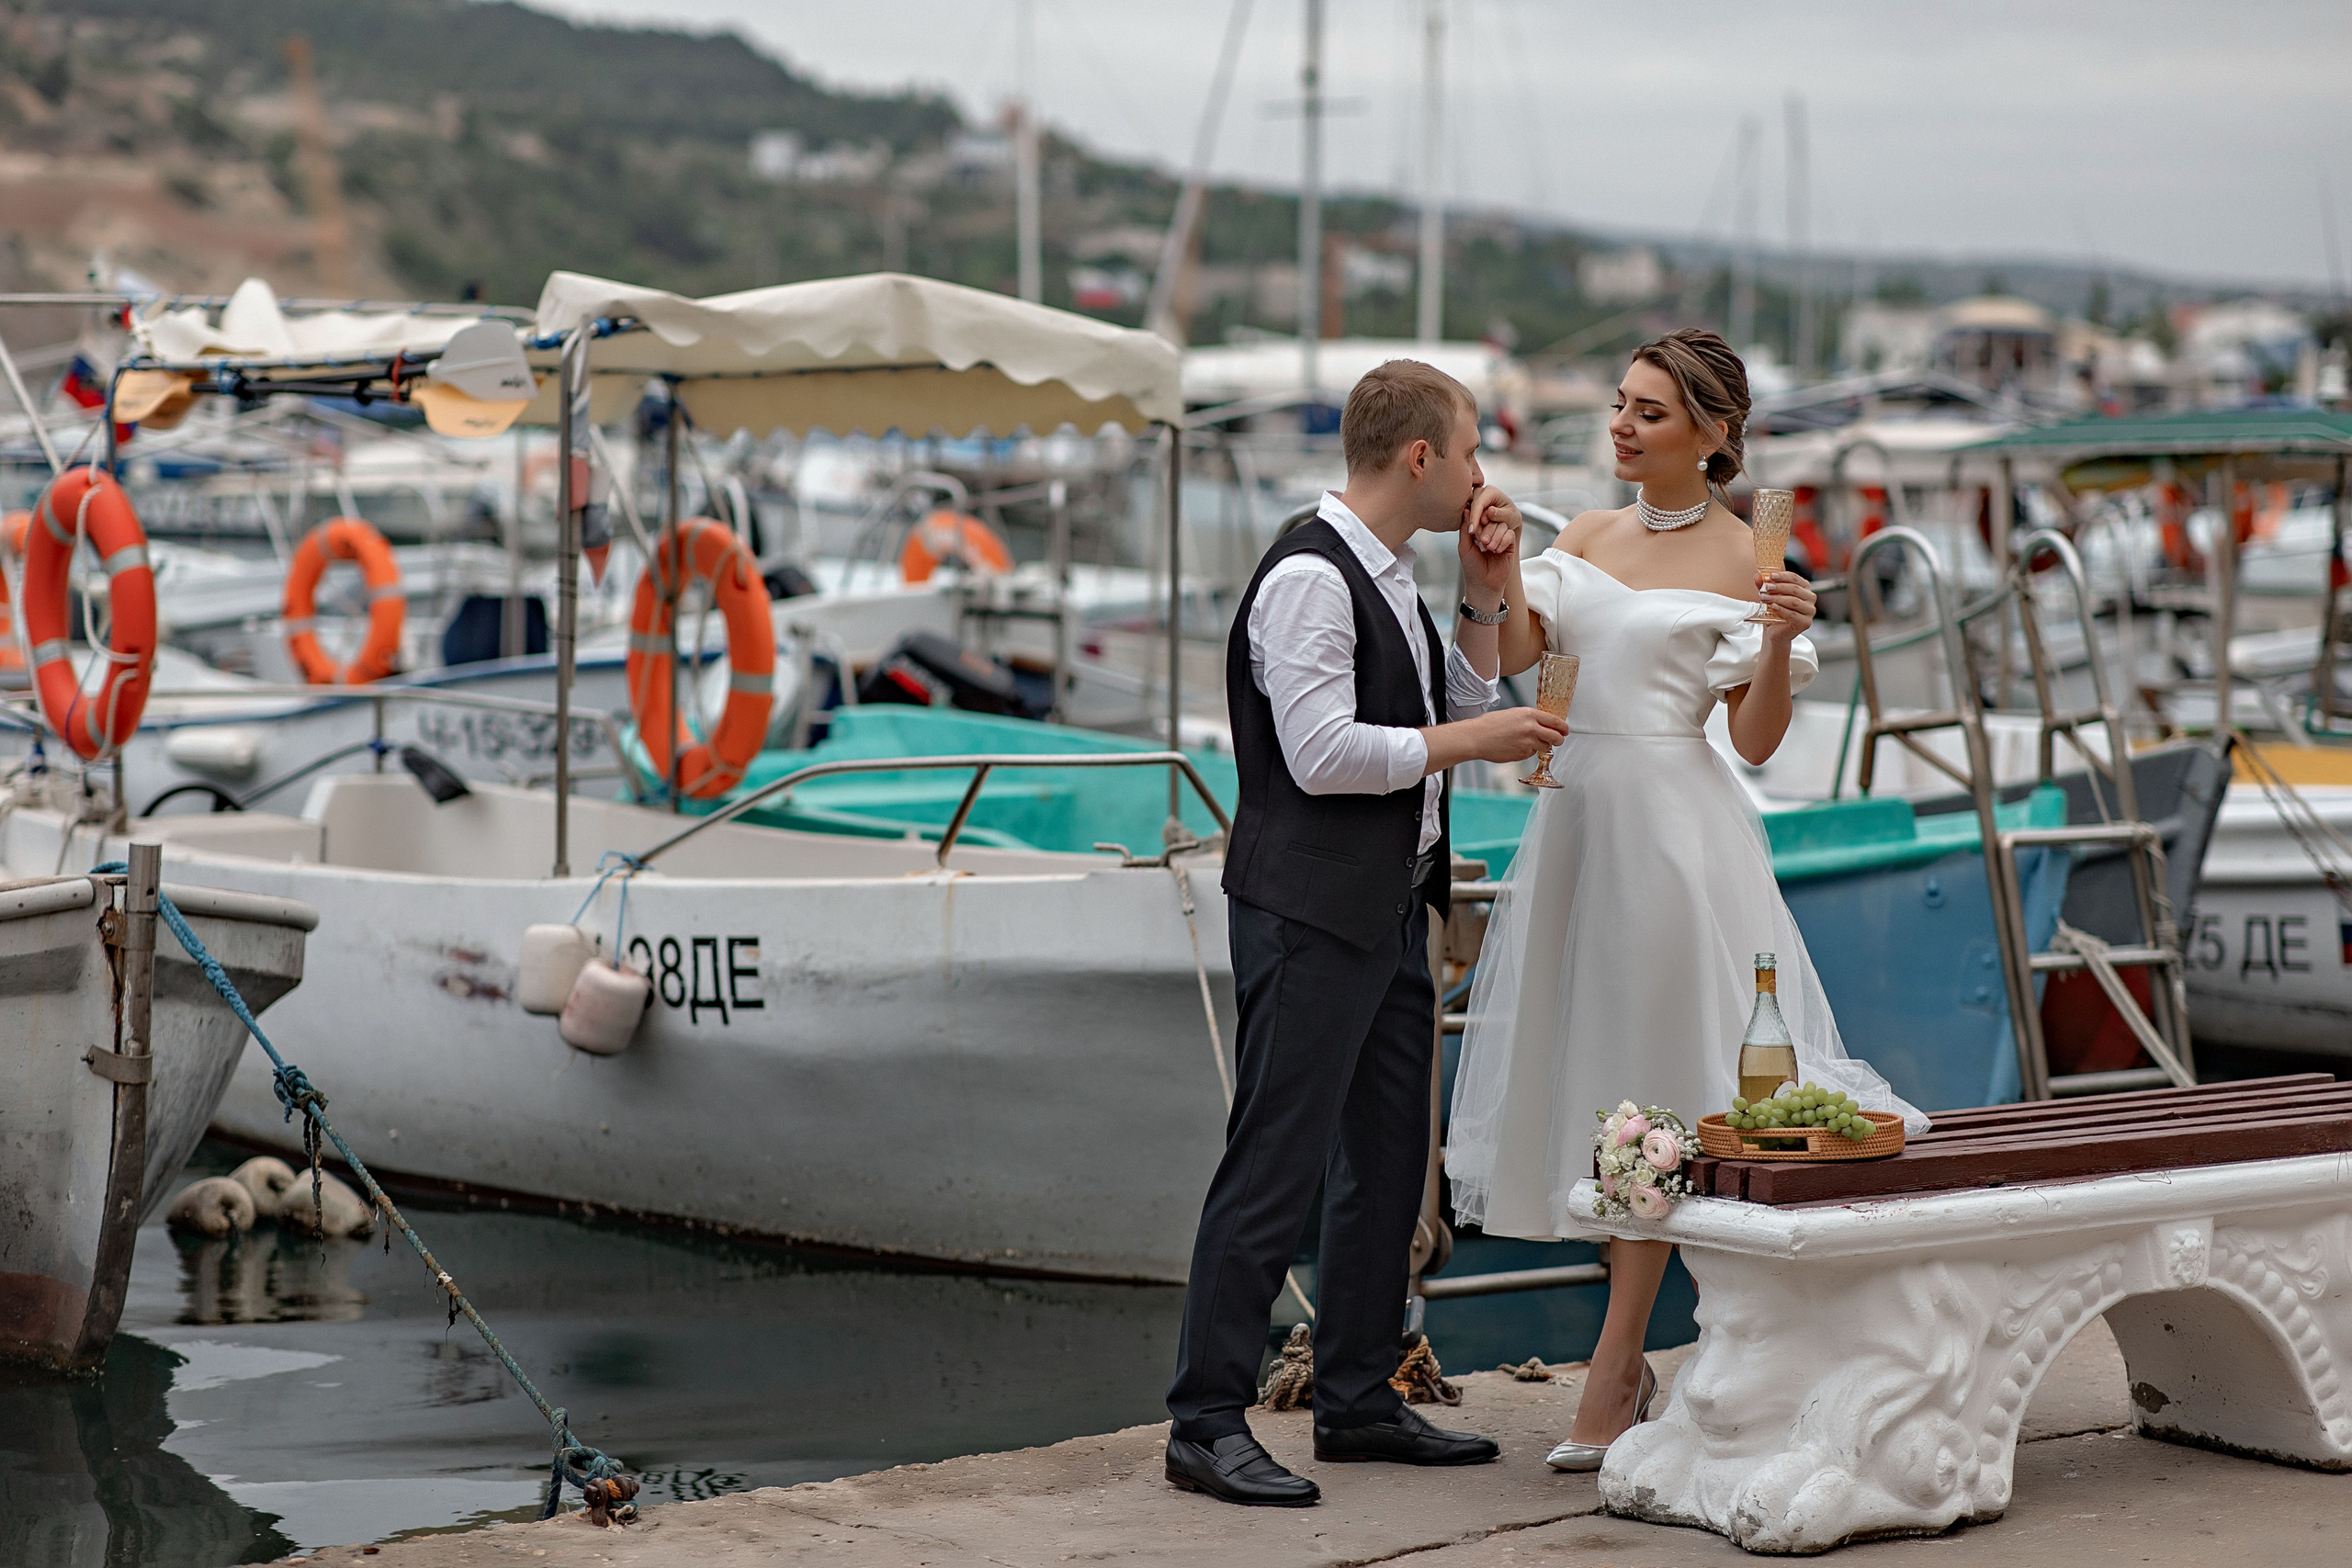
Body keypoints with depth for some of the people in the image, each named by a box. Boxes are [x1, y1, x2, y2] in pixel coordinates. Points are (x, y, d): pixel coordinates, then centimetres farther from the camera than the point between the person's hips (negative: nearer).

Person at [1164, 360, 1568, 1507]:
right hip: (1309, 911, -10)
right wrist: (1469, 742, -13)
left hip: (1390, 911, 10)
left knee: (1387, 1160, 14)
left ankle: (1357, 1400, 24)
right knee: (1274, 1166, -9)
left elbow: (1454, 712, 21)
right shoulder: (1309, 575, -15)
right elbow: (1322, 753, -22)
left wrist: (1485, 592, 11)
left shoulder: (1390, 578, 16)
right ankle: (1207, 1423, -4)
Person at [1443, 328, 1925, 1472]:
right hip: (1574, 814, 6)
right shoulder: (1588, 536, 12)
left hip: (1673, 826, -6)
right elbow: (1514, 651, 1)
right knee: (1586, 1071, 9)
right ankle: (1629, 1360, 20)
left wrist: (1782, 644, -21)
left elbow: (1755, 741, -5)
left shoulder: (1742, 561, -3)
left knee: (1648, 1089, -2)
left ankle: (1610, 1383, 1)